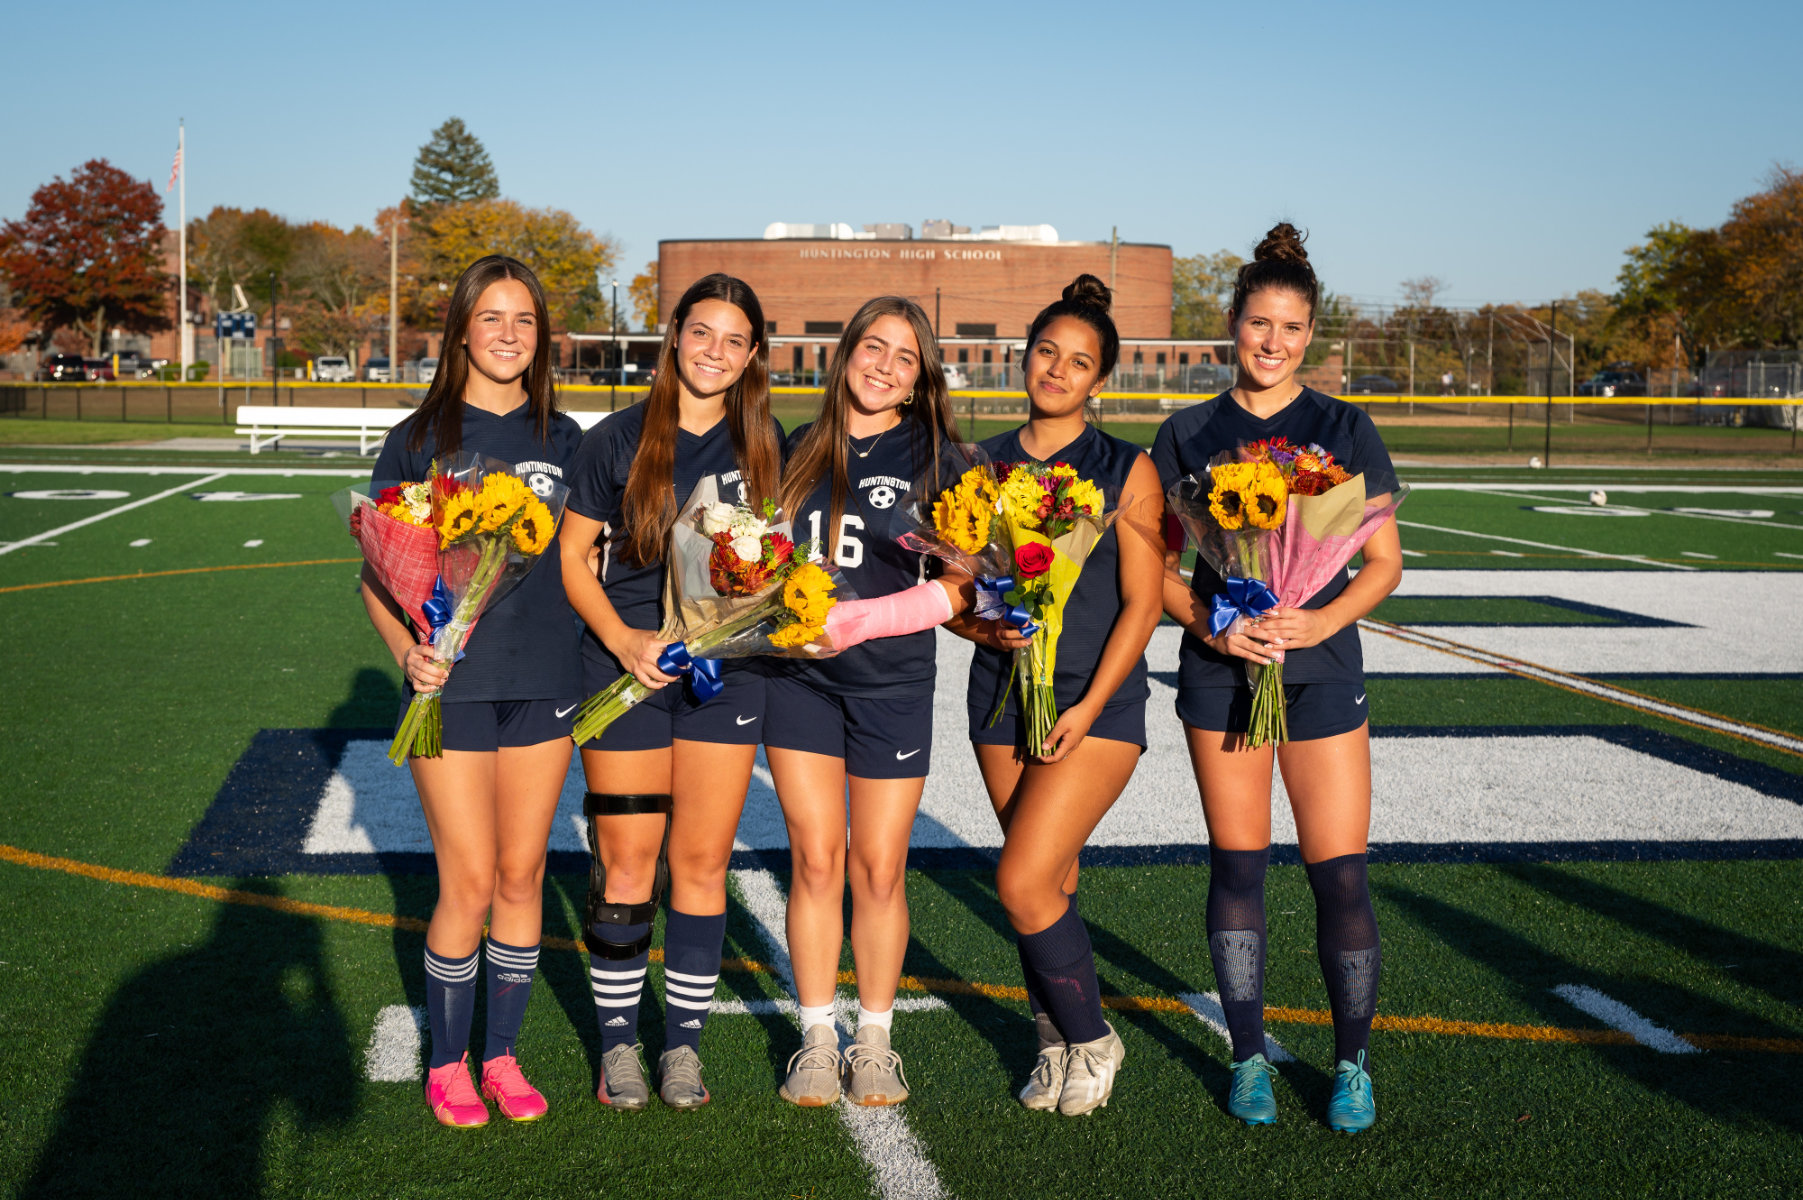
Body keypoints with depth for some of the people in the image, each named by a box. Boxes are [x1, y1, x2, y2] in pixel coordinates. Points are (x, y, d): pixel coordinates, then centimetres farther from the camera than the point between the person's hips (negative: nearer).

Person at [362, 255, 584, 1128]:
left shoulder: (561, 439, 9)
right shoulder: (419, 439, 0)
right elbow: (377, 571, -1)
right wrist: (406, 651, -16)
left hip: (543, 682, 3)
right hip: (453, 683, -3)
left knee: (522, 876, 9)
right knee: (468, 885, -2)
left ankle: (503, 1054, 24)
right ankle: (448, 1062, 18)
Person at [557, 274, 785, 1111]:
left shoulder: (766, 445, 5)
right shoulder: (619, 440, -3)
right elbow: (572, 556, 0)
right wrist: (624, 639, -13)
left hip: (725, 670, 2)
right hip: (625, 667, -2)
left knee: (701, 864, 5)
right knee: (625, 867, 2)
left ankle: (684, 1043, 17)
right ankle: (619, 1043, 17)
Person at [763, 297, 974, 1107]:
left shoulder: (939, 460, -1)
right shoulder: (797, 452, 9)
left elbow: (957, 586, -8)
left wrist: (856, 620, -17)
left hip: (893, 684, -2)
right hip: (802, 681, 2)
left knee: (879, 871, 3)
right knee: (816, 862, 1)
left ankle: (874, 1041, 18)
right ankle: (817, 1039, 14)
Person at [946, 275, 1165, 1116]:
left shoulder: (1126, 471, -1)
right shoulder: (981, 468, 9)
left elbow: (1141, 603, -5)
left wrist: (1089, 706, -13)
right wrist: (984, 629, -12)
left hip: (1097, 703, -4)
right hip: (1003, 697, 4)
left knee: (1022, 882, -13)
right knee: (1051, 883, 8)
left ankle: (1091, 1040, 8)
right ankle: (1057, 1044, 25)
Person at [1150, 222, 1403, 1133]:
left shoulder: (1344, 430, 4)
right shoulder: (1189, 434, 6)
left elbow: (1384, 561, 4)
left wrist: (1322, 620, -14)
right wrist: (1211, 626, -12)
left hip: (1319, 668, -1)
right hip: (1221, 669, 1)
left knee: (1339, 871, -3)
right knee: (1236, 864, 6)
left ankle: (1352, 1061, 15)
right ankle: (1249, 1057, 19)